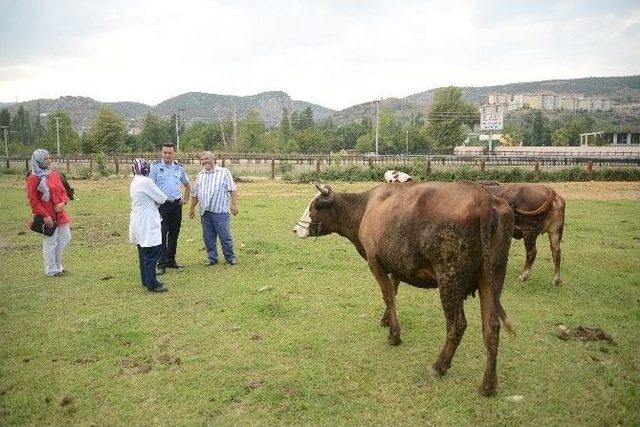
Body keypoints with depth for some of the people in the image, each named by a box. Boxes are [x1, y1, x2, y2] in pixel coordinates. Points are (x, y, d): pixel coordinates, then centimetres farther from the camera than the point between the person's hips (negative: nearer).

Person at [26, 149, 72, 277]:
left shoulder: (54, 174, 9)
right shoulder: (34, 178, -11)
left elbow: (63, 191, 14)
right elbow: (33, 200, -11)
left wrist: (63, 203, -6)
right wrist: (45, 215, -16)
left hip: (59, 213, 7)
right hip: (48, 217, -7)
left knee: (65, 238, 14)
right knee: (50, 242, 0)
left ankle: (57, 265, 30)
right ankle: (52, 270, 16)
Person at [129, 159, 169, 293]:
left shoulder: (135, 182, 12)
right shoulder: (145, 181, -17)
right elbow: (161, 198, -13)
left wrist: (156, 201, -1)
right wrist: (163, 197, 8)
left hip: (138, 223, 10)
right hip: (147, 224, -10)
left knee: (144, 252, 16)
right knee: (152, 253, -5)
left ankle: (146, 280, 25)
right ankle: (152, 284, -3)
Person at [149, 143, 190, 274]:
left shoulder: (179, 167, 9)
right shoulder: (156, 167, -4)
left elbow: (187, 185, 23)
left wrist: (185, 199, 13)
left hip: (176, 204, 5)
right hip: (162, 204, -4)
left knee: (174, 234, 11)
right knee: (162, 234, -6)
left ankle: (171, 260, 23)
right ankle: (161, 264, 0)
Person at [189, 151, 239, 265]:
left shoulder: (224, 172, 0)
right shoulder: (200, 175, 15)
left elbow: (233, 190, -5)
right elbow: (195, 193, 20)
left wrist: (234, 204, -13)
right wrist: (192, 208, 20)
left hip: (220, 211, -5)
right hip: (205, 212, 5)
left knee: (225, 236, -1)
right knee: (208, 238, 9)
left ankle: (230, 257, 14)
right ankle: (212, 258, 21)